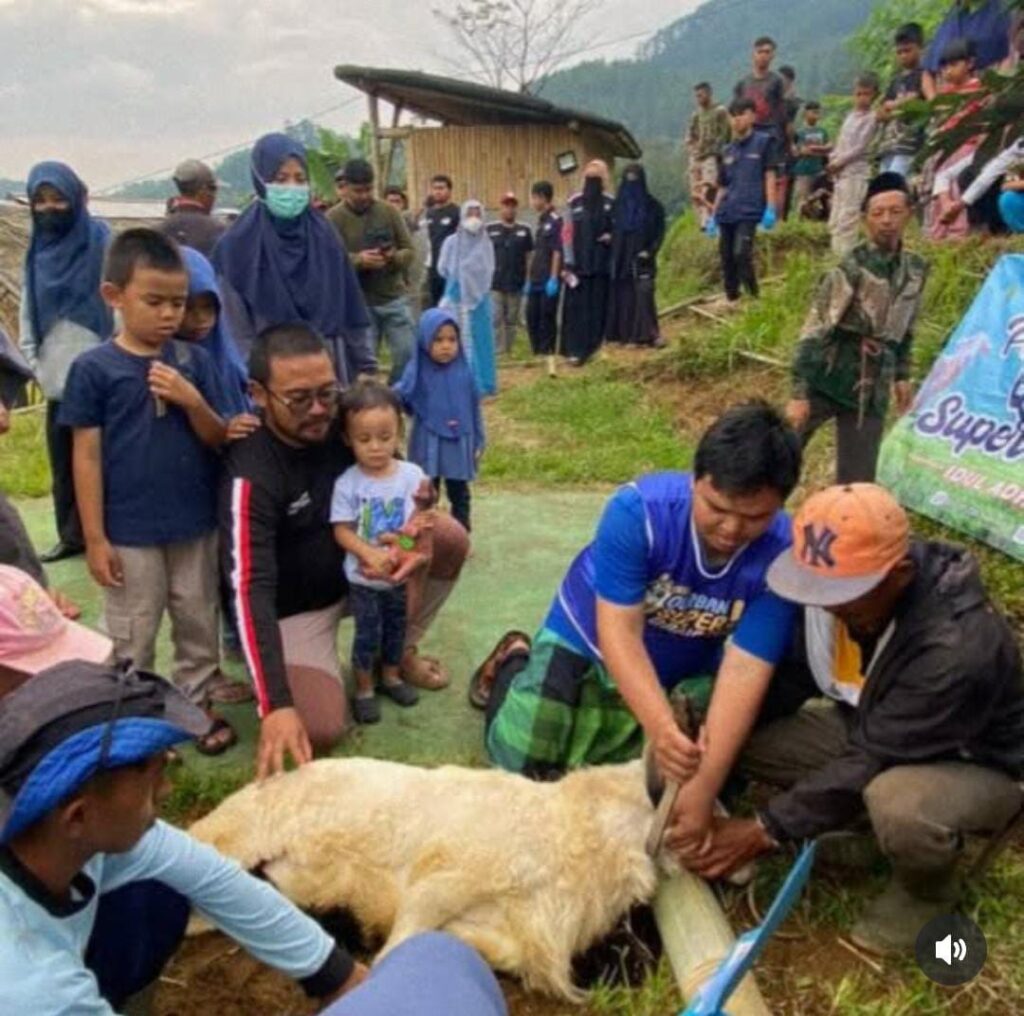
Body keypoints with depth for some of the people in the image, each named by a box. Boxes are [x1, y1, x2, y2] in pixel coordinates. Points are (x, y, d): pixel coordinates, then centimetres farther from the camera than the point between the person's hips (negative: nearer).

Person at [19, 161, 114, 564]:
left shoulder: (101, 244, -5)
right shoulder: (37, 251, 12)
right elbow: (28, 312, 17)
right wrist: (34, 362, 9)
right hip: (57, 380, 6)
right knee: (63, 464, 12)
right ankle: (72, 534, 24)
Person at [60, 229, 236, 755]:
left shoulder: (194, 361, -2)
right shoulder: (93, 368, -9)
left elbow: (218, 441, 1)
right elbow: (87, 456, -7)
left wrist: (193, 401, -19)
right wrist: (94, 538, -8)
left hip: (196, 525, 3)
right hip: (130, 532, -3)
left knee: (199, 624, 16)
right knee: (132, 637, 12)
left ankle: (199, 704, 34)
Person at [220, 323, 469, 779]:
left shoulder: (343, 421, -14)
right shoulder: (251, 475, -32)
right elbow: (251, 591, -38)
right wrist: (275, 706, -46)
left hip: (355, 571, 6)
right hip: (294, 607, -5)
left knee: (450, 539, -15)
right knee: (322, 730, -24)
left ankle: (398, 649, 8)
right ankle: (299, 666, 12)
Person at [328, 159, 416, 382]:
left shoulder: (389, 211, 5)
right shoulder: (333, 219, -3)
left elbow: (409, 251, 4)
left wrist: (395, 257, -20)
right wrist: (358, 260, -28)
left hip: (394, 297, 2)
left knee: (408, 355, 2)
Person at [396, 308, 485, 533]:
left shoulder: (464, 372, -5)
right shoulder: (418, 373, -9)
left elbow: (474, 409, 2)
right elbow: (399, 397, -11)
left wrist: (478, 442, 5)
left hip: (459, 443, 2)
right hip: (428, 444, -2)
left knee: (459, 493, 15)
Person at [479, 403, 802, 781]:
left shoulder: (781, 557, -29)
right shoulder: (639, 509, -34)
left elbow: (745, 669, -32)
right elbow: (620, 633, -34)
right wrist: (660, 728, -48)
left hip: (684, 671, 3)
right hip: (590, 639, -2)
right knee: (520, 759, -4)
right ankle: (513, 662, 26)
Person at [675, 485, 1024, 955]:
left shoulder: (957, 646, -38)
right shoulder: (835, 582, -20)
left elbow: (872, 763, -33)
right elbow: (789, 677, -6)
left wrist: (765, 831, -29)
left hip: (979, 763, -5)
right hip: (873, 729, 6)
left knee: (898, 807, -40)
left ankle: (928, 891, -3)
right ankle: (866, 819, 9)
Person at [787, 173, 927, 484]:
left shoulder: (916, 269, 7)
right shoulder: (851, 268, -12)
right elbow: (814, 333, -15)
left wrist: (902, 376, 16)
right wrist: (799, 394, -19)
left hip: (872, 391, 5)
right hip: (827, 381, -5)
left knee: (857, 481, 6)